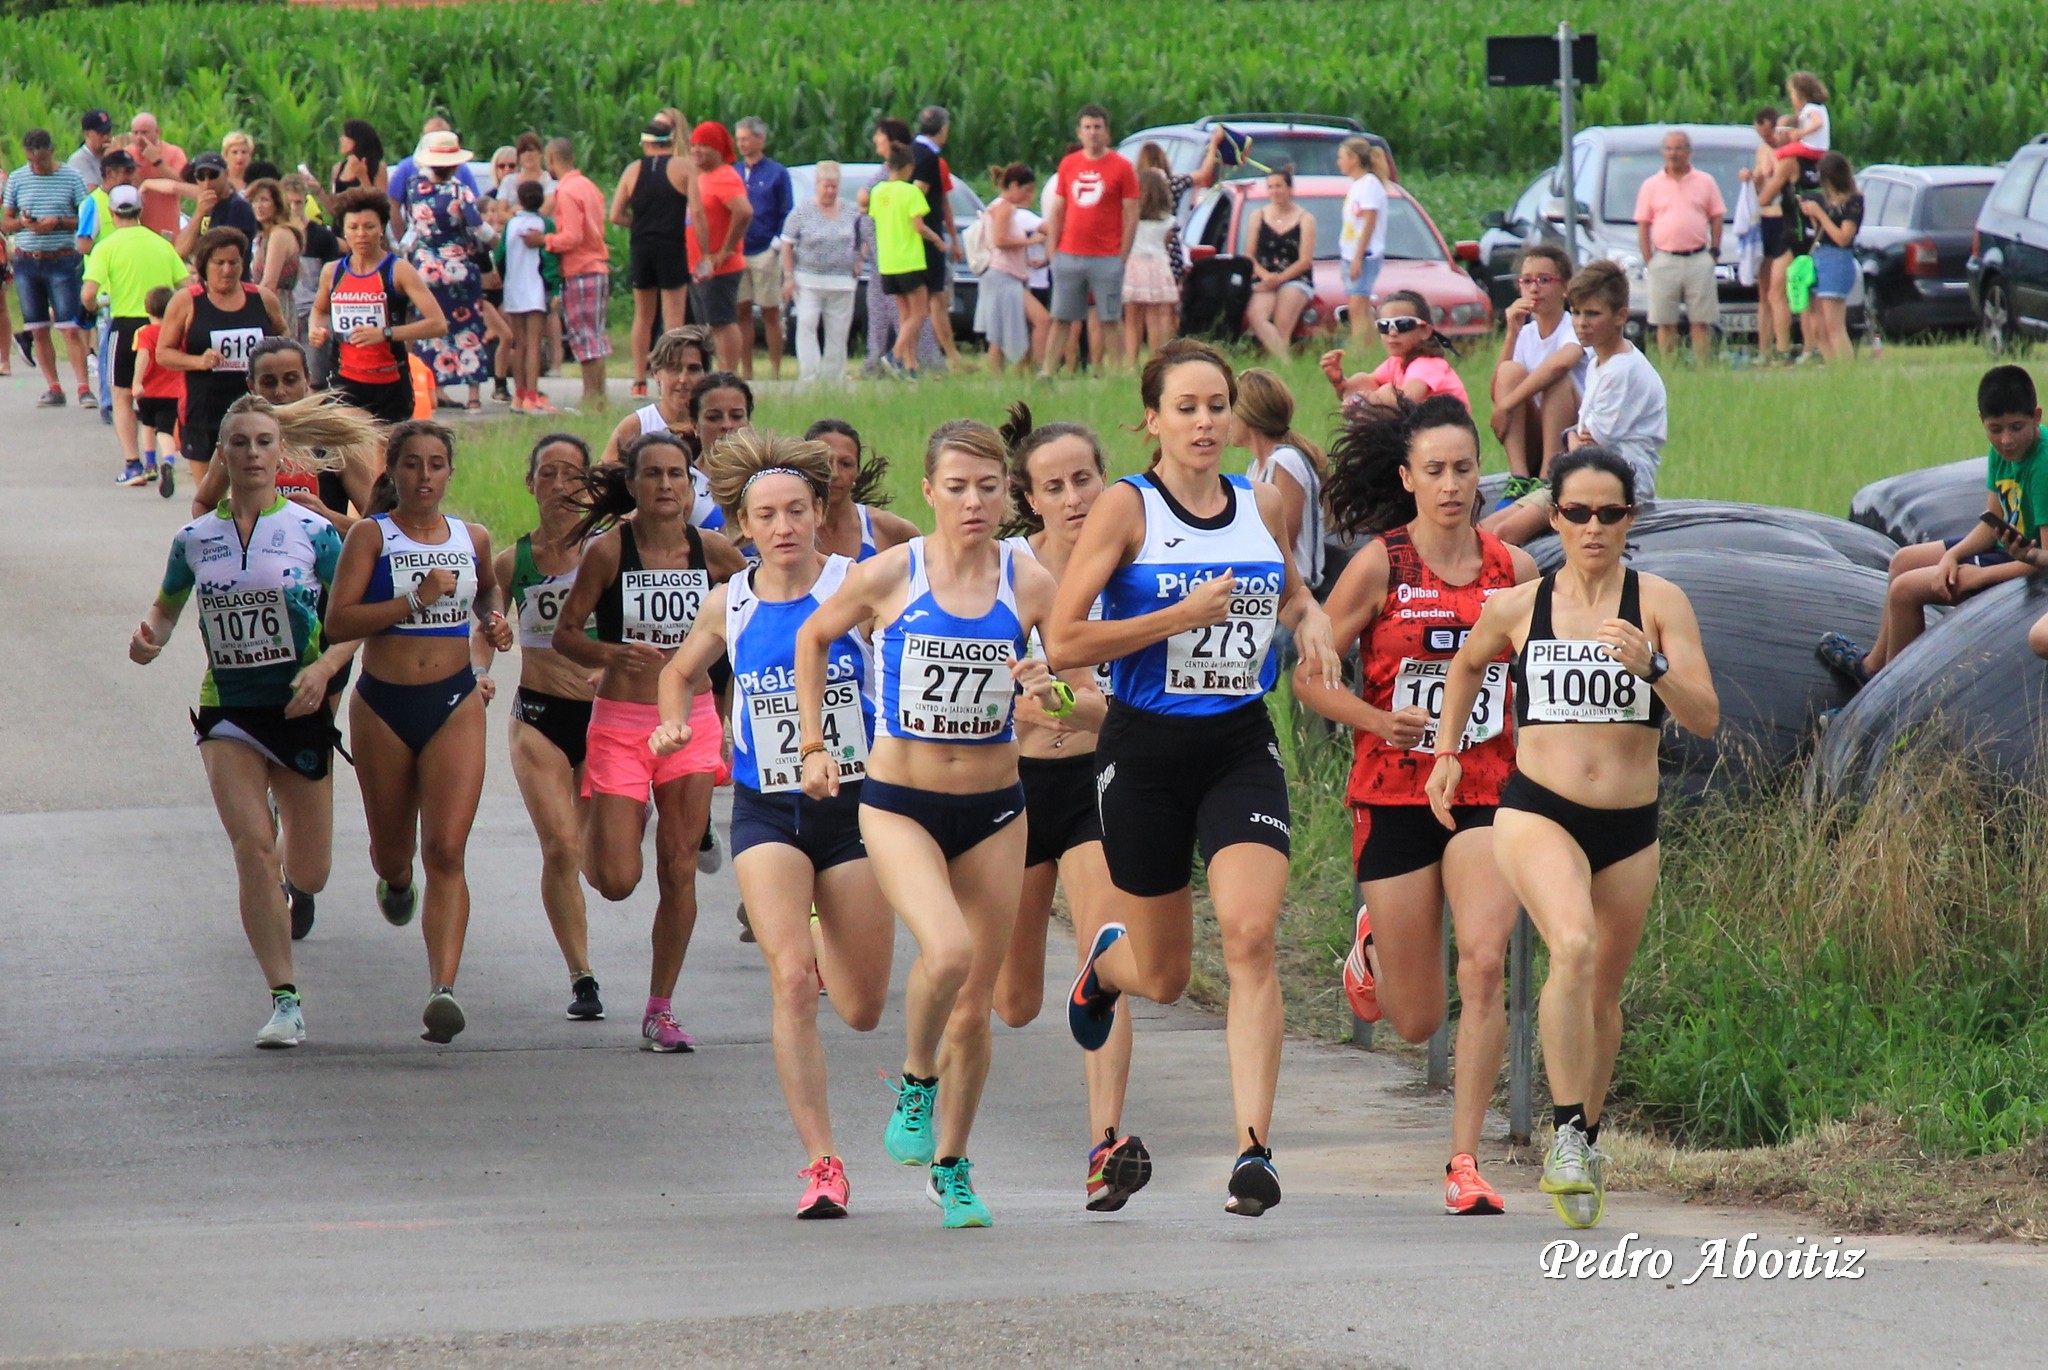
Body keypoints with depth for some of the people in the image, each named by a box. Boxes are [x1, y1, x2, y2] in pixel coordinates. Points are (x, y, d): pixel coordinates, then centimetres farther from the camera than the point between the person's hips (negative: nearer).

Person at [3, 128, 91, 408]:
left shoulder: (70, 178, 0)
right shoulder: (17, 179, 8)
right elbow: (5, 222, 12)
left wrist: (58, 223, -15)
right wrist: (21, 223, -11)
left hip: (62, 260, -3)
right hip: (26, 260, 3)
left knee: (70, 328, -10)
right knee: (38, 330, 3)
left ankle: (84, 389, -10)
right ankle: (53, 388, 9)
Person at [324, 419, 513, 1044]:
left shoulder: (473, 540, 6)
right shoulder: (371, 536, -5)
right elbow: (338, 622, -15)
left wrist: (494, 621, 7)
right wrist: (416, 600, -21)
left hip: (455, 704, 1)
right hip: (383, 705, -1)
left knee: (446, 851, -14)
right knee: (392, 850, 16)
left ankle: (443, 989, -24)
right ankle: (395, 880, 56)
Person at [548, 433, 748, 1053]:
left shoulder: (711, 551, -3)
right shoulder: (608, 550, -10)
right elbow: (564, 634, -4)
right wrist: (611, 654, -24)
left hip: (692, 725, 2)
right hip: (620, 723, -2)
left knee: (679, 872, 0)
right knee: (616, 881, -7)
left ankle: (661, 1010, 11)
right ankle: (609, 833, 31)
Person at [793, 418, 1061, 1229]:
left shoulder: (1028, 584, -3)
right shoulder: (888, 576, -7)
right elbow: (813, 639, 11)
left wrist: (1049, 692, -18)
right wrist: (813, 744, 8)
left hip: (993, 809, 2)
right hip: (899, 803, -2)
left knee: (975, 1002, 6)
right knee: (947, 950, -27)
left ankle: (951, 1166, 24)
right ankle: (916, 1085, 1)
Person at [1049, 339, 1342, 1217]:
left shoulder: (1262, 505, 6)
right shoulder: (1127, 508, -7)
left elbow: (1290, 588, 29)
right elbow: (1064, 644, -13)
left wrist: (1312, 619, 6)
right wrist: (1180, 616, -18)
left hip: (1241, 748, 2)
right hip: (1147, 750, -2)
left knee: (1250, 935, -19)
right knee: (1163, 979, 10)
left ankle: (1254, 1146, -20)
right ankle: (1108, 956, 49)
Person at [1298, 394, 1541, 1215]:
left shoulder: (1514, 570, 3)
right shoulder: (1380, 566, -6)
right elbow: (1310, 675, -4)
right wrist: (1376, 720, -20)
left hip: (1487, 794, 1)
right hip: (1394, 798, -1)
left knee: (1484, 962, -22)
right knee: (1416, 1022, 6)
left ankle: (1465, 1162, -15)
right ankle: (1372, 943, 44)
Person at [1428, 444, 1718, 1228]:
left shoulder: (1659, 603, -1)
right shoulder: (1515, 608, 3)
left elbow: (1705, 719, -9)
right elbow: (1466, 668, 25)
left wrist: (1653, 668, -25)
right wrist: (1447, 753, 19)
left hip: (1630, 827, 2)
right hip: (1538, 811, -2)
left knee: (1602, 989, 12)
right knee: (1573, 947, -28)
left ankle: (1585, 1143, 35)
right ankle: (1567, 1131, -22)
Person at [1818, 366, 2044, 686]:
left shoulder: (2041, 467, -31)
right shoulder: (2001, 452, -3)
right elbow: (1992, 523, 5)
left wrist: (1981, 575, -27)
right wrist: (1952, 555, -13)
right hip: (2005, 544, 10)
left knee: (1905, 589, -12)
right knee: (1904, 560, 21)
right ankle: (1873, 665, 36)